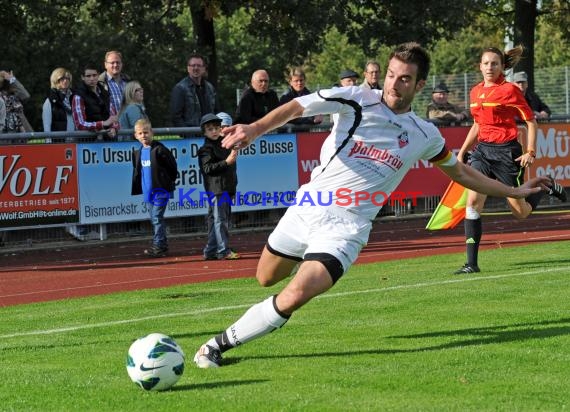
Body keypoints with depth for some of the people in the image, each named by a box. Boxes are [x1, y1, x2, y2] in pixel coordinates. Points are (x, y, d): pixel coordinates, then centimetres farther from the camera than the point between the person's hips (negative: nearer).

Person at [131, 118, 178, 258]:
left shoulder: (159, 149, -11)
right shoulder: (138, 153, 10)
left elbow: (172, 166, -8)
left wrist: (170, 182, -2)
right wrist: (137, 187, 15)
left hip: (160, 189, -8)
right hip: (147, 190, 8)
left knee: (157, 217, -11)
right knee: (154, 218, 13)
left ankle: (158, 246, -9)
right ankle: (162, 245, 22)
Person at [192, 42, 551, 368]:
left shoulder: (425, 135, 3)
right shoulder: (356, 100, -7)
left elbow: (460, 173, 21)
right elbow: (295, 108, -17)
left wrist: (515, 191, 22)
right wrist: (255, 129, -36)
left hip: (346, 229, -1)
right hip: (308, 207, 1)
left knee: (295, 296, -22)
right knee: (266, 278, 18)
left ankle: (221, 343, -7)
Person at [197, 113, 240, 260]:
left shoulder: (224, 144, 18)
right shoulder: (206, 149, -7)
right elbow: (208, 168, -16)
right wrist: (226, 162, -22)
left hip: (226, 189, 8)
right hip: (216, 189, -8)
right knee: (220, 220, -10)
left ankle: (211, 251, 15)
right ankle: (224, 250, -11)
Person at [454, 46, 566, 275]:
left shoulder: (509, 90, -9)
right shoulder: (475, 92, 9)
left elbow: (531, 121, -6)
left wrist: (531, 152, -12)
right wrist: (462, 152, 18)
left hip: (506, 151, -5)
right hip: (482, 150, 5)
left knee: (521, 212, 4)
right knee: (473, 201, -13)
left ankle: (545, 186, 36)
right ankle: (472, 263, -12)